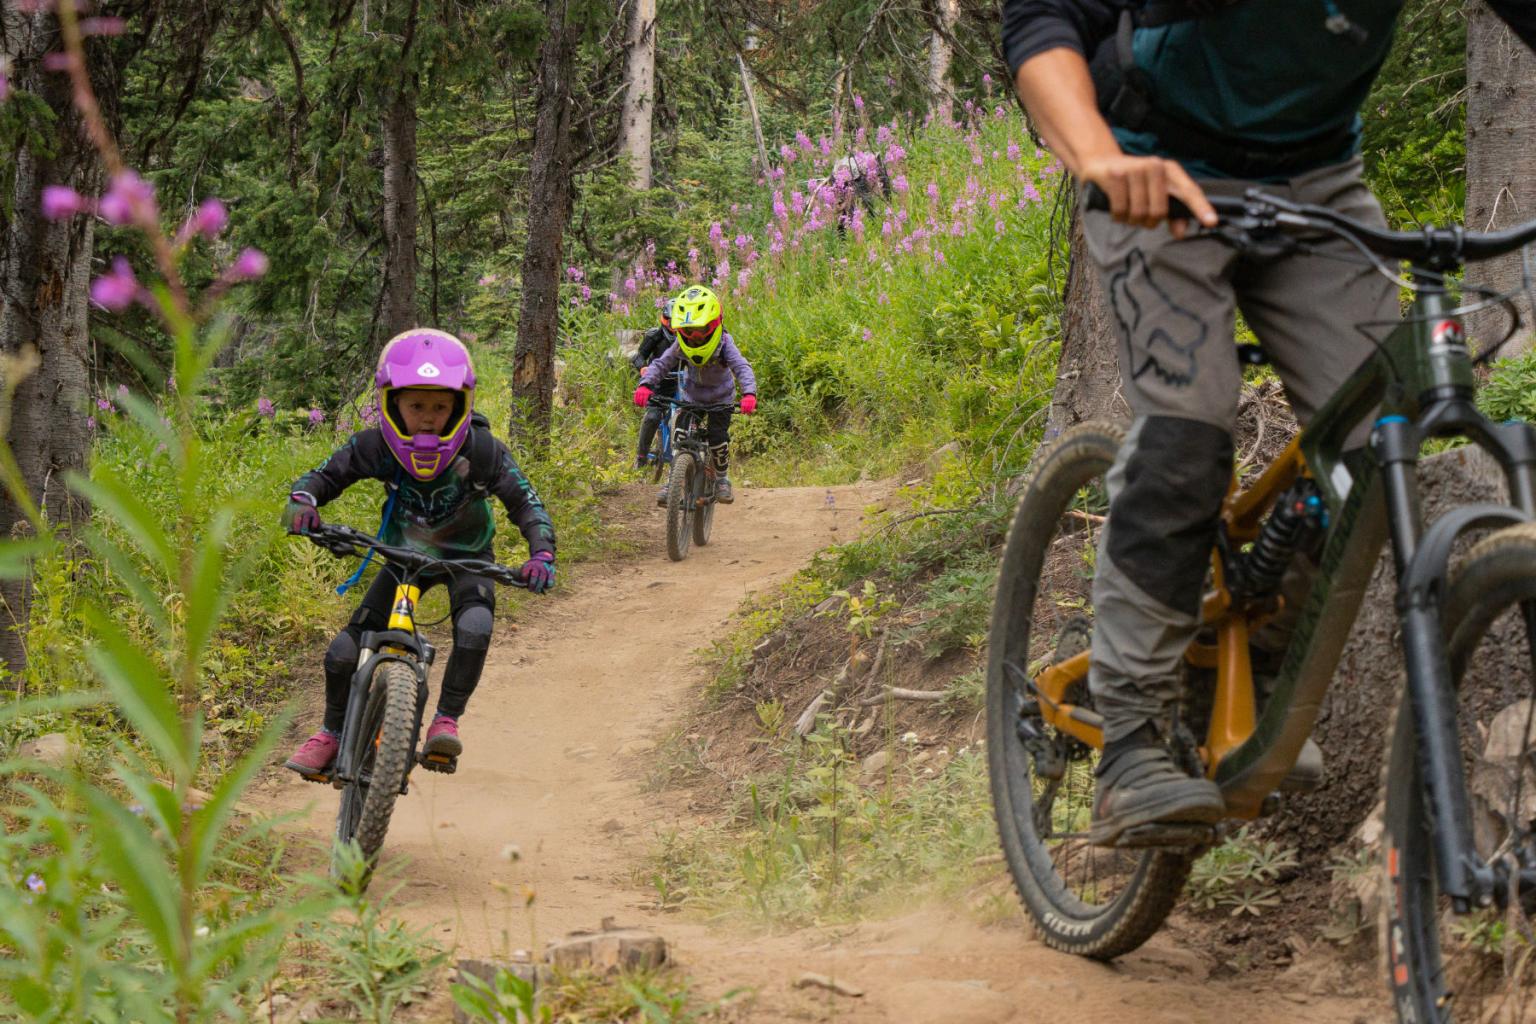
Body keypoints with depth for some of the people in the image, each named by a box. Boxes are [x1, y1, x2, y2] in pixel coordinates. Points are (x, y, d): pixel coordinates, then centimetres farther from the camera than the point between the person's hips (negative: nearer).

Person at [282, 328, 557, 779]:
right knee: (345, 651, -9)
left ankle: (446, 720, -17)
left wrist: (542, 554, -42)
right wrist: (302, 499, -37)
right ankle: (333, 732, 17)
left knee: (474, 627, -34)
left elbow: (525, 503, -24)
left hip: (467, 557, -2)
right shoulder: (375, 446, -26)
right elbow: (327, 475, -14)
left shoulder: (481, 451, -29)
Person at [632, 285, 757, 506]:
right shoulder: (680, 346, -19)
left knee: (717, 436, -17)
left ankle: (722, 478, 8)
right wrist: (646, 384, -43)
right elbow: (661, 364, -23)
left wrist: (749, 394, -56)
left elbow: (742, 367, -38)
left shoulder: (725, 345, -28)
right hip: (691, 396, 2)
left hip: (720, 399, -2)